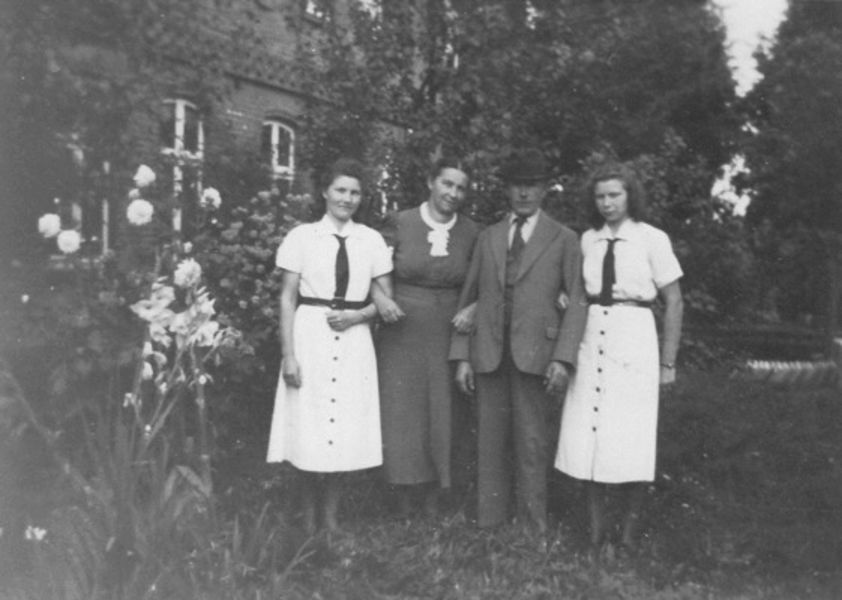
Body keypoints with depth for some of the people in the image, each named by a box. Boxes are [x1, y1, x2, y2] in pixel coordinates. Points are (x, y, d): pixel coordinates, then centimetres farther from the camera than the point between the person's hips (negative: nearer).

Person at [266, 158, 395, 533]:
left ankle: (331, 517, 22)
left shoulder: (372, 241, 6)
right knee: (310, 432, 2)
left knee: (345, 433, 7)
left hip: (354, 342, 2)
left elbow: (387, 299, 10)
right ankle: (309, 520, 19)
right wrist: (288, 355, -7)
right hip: (311, 337, -2)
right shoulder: (302, 237, 0)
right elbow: (287, 299, 0)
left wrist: (357, 315, -9)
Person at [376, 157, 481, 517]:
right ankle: (404, 508, 18)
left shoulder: (472, 233, 3)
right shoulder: (399, 224, -3)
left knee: (441, 419, 5)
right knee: (401, 418, 3)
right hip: (401, 336, -1)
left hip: (447, 338, 1)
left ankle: (432, 506, 21)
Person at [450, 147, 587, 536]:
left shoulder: (564, 240, 6)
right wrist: (462, 357, 5)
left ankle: (533, 529, 12)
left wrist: (563, 358, -13)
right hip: (489, 353, 3)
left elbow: (576, 301, -1)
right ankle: (488, 524, 17)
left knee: (532, 442, 0)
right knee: (490, 441, 7)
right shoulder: (488, 238, 16)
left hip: (535, 354, -3)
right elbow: (469, 297, 13)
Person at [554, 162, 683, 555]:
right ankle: (596, 530, 15)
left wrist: (668, 362, -2)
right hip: (591, 338, 4)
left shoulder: (652, 239, -2)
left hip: (634, 338, -3)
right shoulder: (588, 240, 8)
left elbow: (674, 302, 0)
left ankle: (629, 535, 14)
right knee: (588, 436, 2)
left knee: (630, 439, -1)